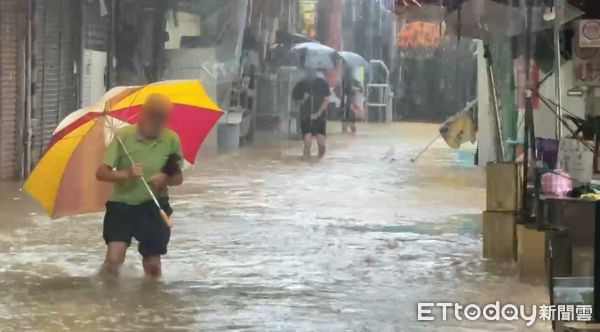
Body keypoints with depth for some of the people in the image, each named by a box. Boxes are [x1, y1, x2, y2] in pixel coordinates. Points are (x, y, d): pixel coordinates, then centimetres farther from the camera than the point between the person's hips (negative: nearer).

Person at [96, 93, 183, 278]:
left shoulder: (171, 139, -6)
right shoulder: (123, 136, -12)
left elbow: (178, 178, 4)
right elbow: (101, 173, -13)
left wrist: (165, 179, -18)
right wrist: (126, 174, -30)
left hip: (153, 207, 2)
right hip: (122, 204, -2)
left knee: (153, 265, 7)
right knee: (113, 259, -15)